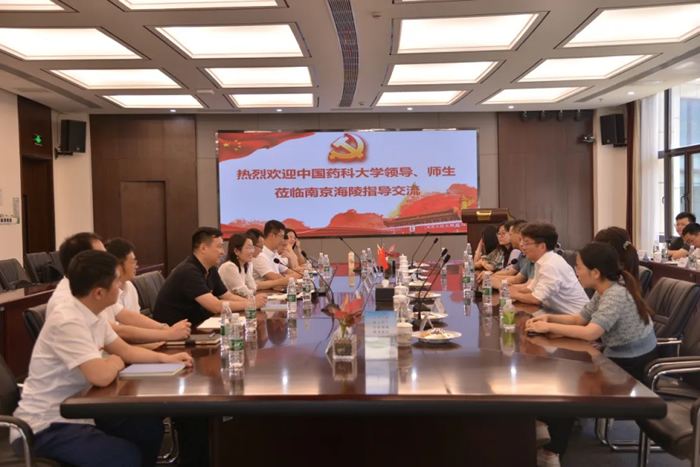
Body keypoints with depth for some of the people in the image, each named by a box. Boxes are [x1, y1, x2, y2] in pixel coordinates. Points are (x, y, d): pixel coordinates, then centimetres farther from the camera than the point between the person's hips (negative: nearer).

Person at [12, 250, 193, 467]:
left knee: (151, 427, 6)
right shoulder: (67, 322, -27)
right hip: (45, 427, -9)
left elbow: (125, 350, 15)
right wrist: (115, 363, -12)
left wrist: (166, 358, 3)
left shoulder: (91, 315, 3)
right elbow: (101, 376, -34)